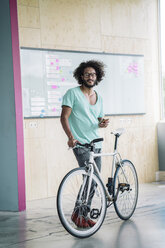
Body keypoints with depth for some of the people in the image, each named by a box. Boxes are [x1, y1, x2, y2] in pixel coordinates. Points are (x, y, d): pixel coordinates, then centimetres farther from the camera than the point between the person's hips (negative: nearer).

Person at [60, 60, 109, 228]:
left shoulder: (98, 97, 16)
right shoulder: (73, 93, -4)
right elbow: (64, 117, -9)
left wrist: (102, 123, -2)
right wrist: (70, 137, -23)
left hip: (96, 143, 7)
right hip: (80, 144, -7)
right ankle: (78, 214, 1)